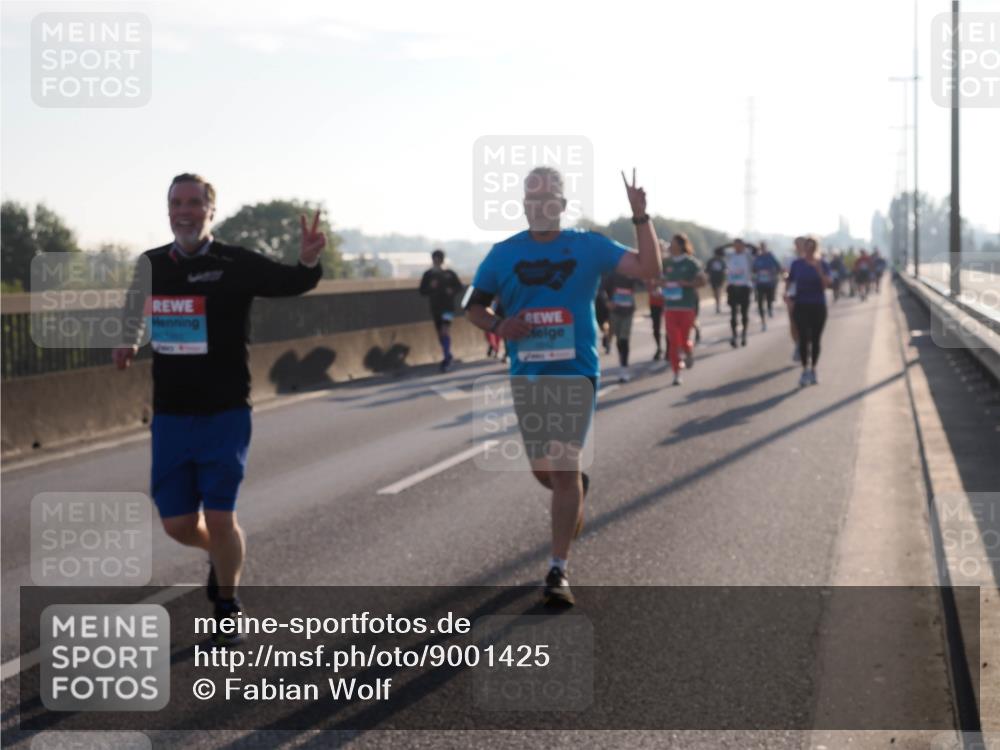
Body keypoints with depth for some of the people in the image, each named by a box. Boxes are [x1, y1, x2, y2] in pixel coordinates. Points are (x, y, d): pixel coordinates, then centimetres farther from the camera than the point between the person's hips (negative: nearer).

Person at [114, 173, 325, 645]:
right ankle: (219, 554, 39)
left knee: (220, 519, -6)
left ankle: (227, 606, 19)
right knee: (178, 524, 4)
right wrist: (129, 340, 23)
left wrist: (309, 262, -40)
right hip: (170, 416, 4)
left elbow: (291, 283, -21)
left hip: (225, 415, -4)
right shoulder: (152, 265, 4)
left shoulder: (235, 264, -9)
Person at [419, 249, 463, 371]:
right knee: (440, 333, 11)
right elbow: (422, 291, 4)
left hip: (448, 306, -3)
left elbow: (459, 286, 7)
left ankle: (447, 357, -21)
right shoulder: (428, 274, 4)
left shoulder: (449, 274, -1)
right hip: (435, 307, 3)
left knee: (446, 330, -20)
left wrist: (452, 290, -13)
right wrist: (430, 287, -15)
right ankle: (448, 356, 29)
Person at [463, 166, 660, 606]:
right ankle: (574, 491, 48)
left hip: (576, 374, -3)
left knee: (564, 472, -9)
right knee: (543, 472, 11)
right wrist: (498, 326, -10)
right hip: (526, 376, 3)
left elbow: (649, 270, -7)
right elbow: (474, 306, 11)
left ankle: (558, 570, -3)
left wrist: (641, 217, -16)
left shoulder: (588, 247, 0)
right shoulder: (505, 254, 4)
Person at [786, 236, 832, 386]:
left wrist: (819, 270, -24)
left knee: (815, 339, 5)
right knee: (803, 338, -8)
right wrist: (786, 293, -7)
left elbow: (828, 284, -12)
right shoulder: (797, 265, 1)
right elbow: (789, 281, 12)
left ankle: (813, 370, 18)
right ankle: (805, 370, -1)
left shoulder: (822, 264, -1)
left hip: (818, 306, 0)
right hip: (801, 306, 0)